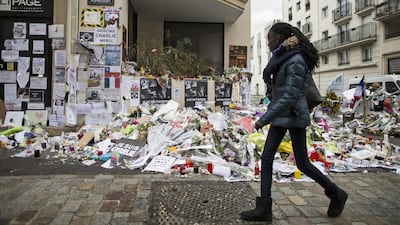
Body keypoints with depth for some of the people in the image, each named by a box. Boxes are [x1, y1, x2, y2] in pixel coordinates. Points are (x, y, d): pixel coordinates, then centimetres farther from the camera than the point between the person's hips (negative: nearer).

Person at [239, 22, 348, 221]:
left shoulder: (296, 61, -18)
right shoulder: (280, 58, 10)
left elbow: (290, 96, -25)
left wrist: (264, 119, -26)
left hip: (294, 117, -9)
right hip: (280, 116, 9)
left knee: (302, 164, 3)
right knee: (266, 159, 2)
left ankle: (336, 194, 28)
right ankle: (264, 208, 7)